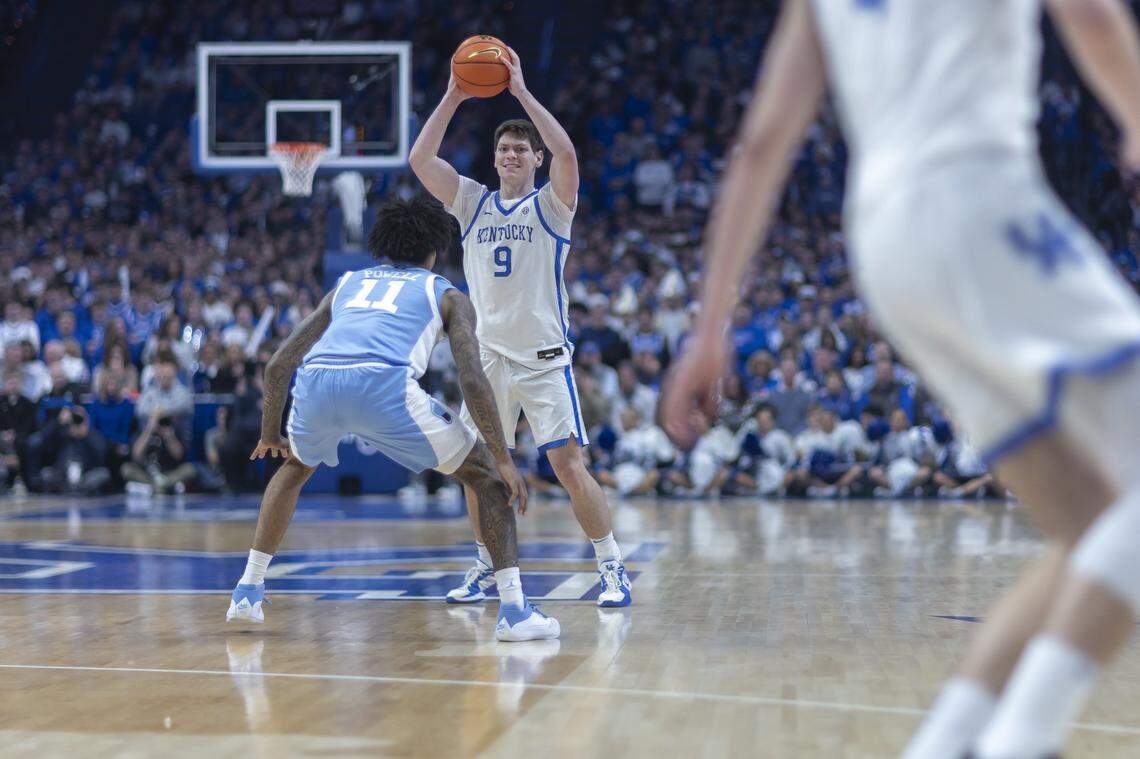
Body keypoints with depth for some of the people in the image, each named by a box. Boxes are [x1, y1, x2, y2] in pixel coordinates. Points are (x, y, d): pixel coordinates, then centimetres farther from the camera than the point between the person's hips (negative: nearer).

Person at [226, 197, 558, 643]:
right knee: (487, 475, 14)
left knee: (294, 467, 38)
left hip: (315, 384, 4)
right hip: (385, 386, -4)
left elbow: (278, 366, 34)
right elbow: (472, 380, 9)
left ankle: (248, 590, 32)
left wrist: (269, 434, 47)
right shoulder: (447, 295, 25)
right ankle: (514, 610, 2)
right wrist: (504, 460, 12)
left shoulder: (347, 285, 35)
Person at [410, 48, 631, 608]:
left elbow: (566, 153, -20)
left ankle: (613, 569, -2)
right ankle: (486, 568, 22)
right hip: (488, 357, 4)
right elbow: (419, 160, -1)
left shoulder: (550, 205, 0)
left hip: (544, 357, -4)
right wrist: (453, 99, -8)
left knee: (569, 465, -10)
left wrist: (522, 92, -18)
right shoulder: (472, 202, 10)